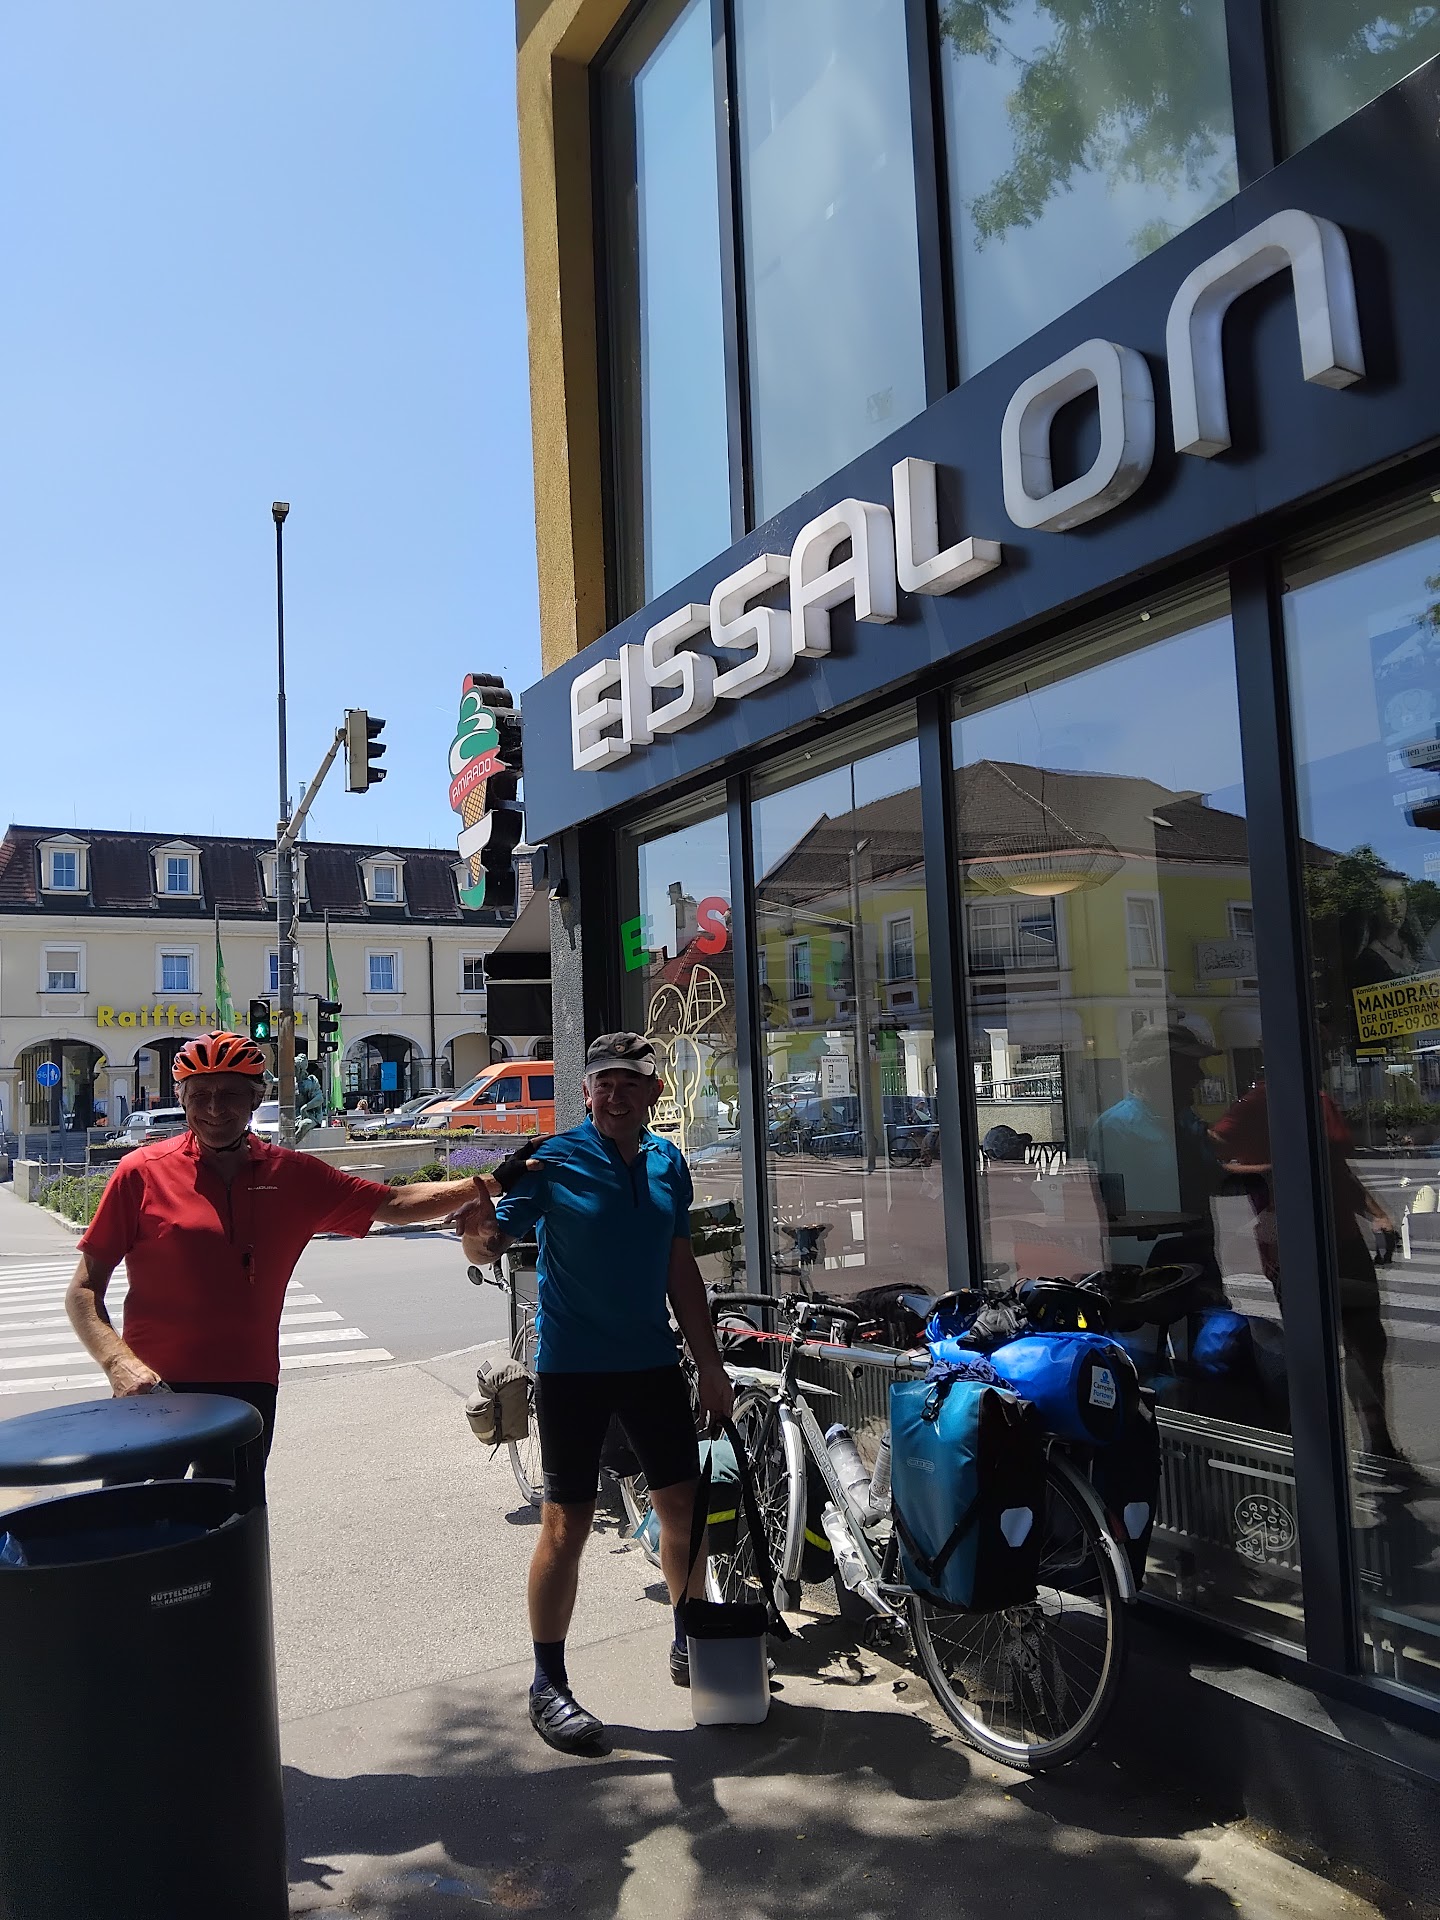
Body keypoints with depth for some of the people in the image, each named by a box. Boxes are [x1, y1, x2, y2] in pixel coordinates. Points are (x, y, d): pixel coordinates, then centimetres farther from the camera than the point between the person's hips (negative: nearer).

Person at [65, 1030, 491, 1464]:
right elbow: (83, 1291, -2)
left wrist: (483, 1186, -7)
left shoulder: (292, 1175, 4)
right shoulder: (142, 1172, -3)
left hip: (251, 1390, 2)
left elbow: (396, 1204, 3)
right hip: (156, 1392, -2)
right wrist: (119, 1363, -18)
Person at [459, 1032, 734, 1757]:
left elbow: (680, 1269, 12)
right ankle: (548, 1686, 18)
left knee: (685, 1505, 12)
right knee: (567, 1521, 1)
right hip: (573, 1365, -5)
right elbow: (485, 1246, -16)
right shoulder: (553, 1161, -11)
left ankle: (690, 1643, 36)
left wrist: (710, 1364, 13)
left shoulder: (668, 1163, 5)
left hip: (653, 1361, 5)